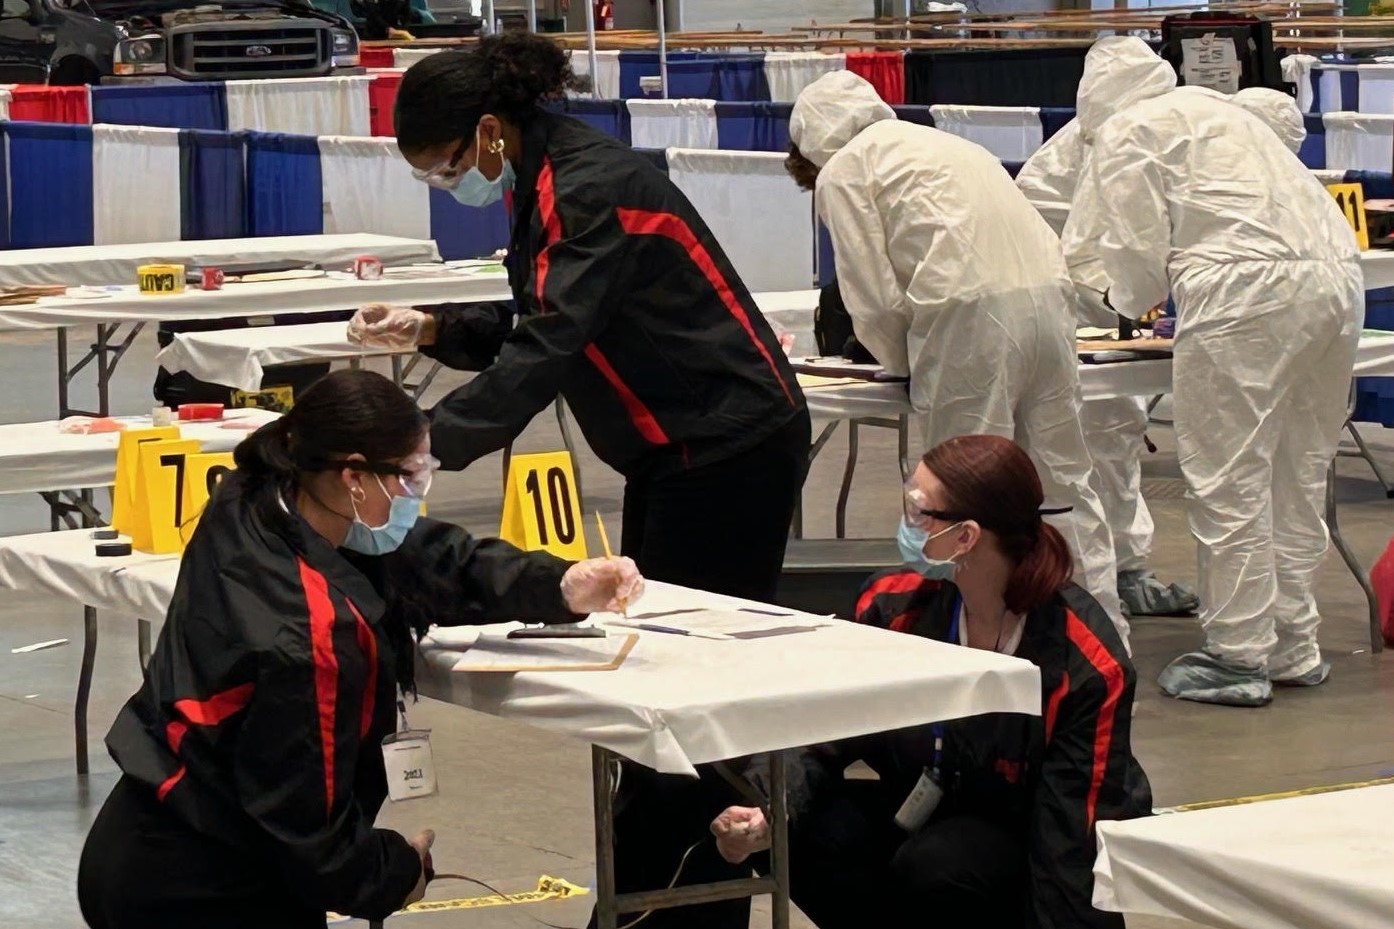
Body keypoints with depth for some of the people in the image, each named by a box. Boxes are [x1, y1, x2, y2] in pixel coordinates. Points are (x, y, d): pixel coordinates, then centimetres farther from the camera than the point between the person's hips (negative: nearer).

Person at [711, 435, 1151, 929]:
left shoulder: (1086, 665, -24)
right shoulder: (893, 604, -10)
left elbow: (1070, 829, -24)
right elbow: (826, 739, -10)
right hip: (929, 817, 5)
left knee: (937, 868, -35)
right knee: (798, 838, -21)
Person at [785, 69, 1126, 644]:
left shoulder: (840, 172, 7)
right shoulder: (940, 143, 30)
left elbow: (873, 297, 3)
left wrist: (902, 362, 19)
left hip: (969, 313, -7)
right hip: (1048, 292, 7)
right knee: (1066, 483, 13)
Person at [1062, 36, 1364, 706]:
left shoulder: (1125, 133, 6)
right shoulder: (1211, 109, 31)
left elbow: (1139, 250, 1)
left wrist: (1126, 298, 21)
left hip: (1248, 290, -9)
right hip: (1336, 278, 9)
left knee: (1229, 480, -2)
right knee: (1297, 474, 15)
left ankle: (1238, 656, 1)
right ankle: (1293, 645, 22)